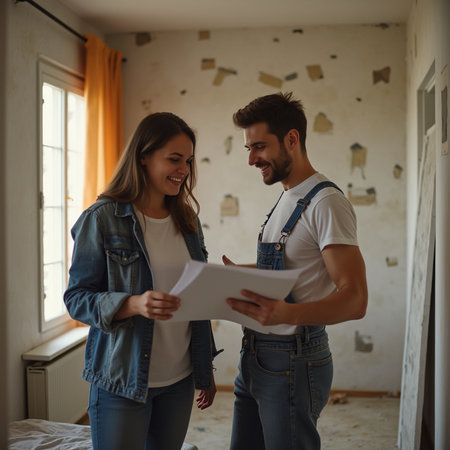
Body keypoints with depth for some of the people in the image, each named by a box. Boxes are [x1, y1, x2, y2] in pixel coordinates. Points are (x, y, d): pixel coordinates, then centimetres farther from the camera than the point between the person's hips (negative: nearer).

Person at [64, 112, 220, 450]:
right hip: (122, 383, -5)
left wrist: (206, 369, 15)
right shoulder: (102, 219, -10)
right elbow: (77, 298, -10)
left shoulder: (187, 220, 7)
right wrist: (133, 304, -28)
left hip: (180, 379, 5)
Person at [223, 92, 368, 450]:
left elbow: (354, 300, -23)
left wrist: (286, 314, -38)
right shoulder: (286, 199, 14)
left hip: (292, 363, -9)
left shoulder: (326, 202, -16)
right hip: (255, 356, 9)